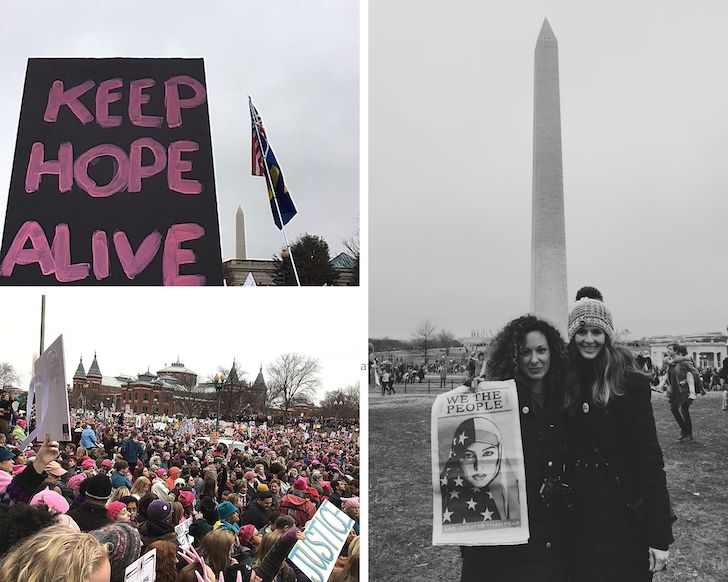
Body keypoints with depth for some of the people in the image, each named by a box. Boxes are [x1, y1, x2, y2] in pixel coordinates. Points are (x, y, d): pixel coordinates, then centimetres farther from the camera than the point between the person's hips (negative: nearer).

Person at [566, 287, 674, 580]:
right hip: (577, 520, 4)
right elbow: (563, 449, 7)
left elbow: (649, 457, -13)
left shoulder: (629, 383, -10)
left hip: (622, 520, -4)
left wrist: (660, 535, -16)